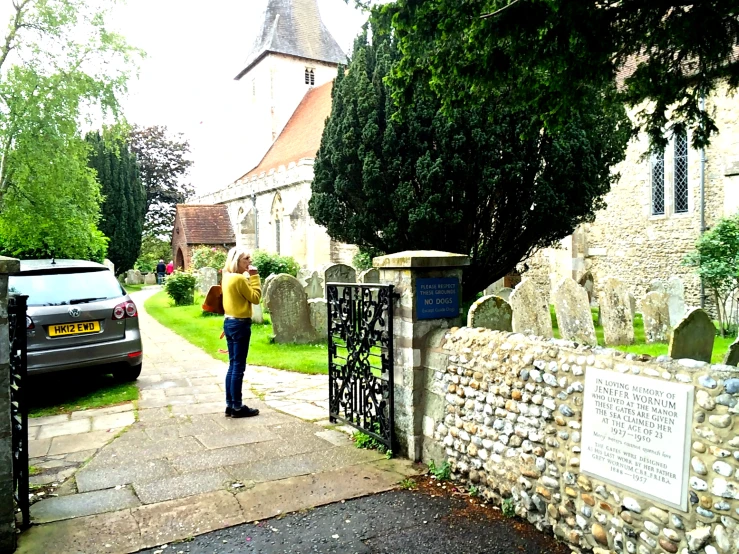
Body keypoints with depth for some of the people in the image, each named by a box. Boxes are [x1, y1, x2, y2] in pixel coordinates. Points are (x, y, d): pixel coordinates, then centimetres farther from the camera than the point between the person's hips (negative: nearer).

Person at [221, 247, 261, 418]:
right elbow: (256, 297, -12)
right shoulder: (239, 278, -17)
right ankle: (237, 407, 5)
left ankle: (230, 405, 19)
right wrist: (254, 276, -9)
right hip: (240, 324, -10)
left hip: (229, 322, 10)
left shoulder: (228, 277, 12)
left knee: (233, 366, 14)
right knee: (238, 367, -2)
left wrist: (249, 277, 8)